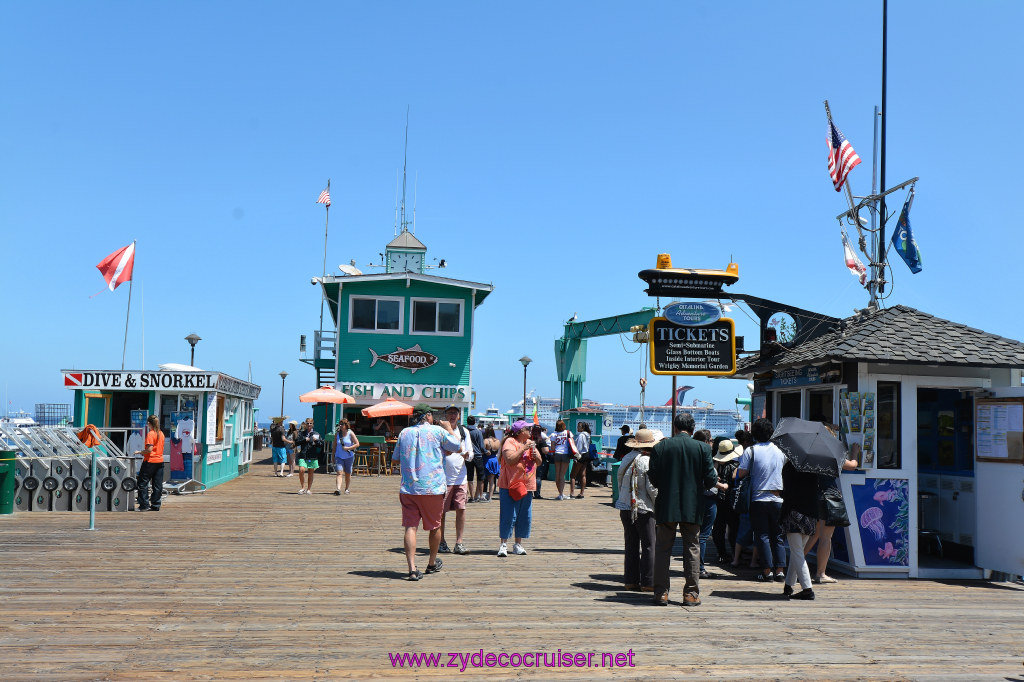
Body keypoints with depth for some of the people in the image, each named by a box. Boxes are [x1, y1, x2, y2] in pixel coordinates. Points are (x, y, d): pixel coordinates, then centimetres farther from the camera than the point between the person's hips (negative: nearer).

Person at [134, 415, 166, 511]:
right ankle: (156, 506, 10)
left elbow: (149, 449, -20)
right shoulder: (161, 433, 9)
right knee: (157, 485, 7)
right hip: (160, 461, 7)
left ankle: (144, 505, 1)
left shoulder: (150, 434, -12)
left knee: (143, 483, 3)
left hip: (150, 461, -7)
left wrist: (140, 452, -5)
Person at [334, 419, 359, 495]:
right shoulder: (337, 434, 5)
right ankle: (338, 489, -26)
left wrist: (348, 448, -16)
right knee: (339, 473, -15)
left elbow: (357, 444, -4)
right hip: (339, 456, 1)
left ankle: (346, 489, 27)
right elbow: (334, 446, 13)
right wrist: (333, 456, 12)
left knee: (348, 474, 9)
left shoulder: (350, 433, -3)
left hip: (349, 456, -1)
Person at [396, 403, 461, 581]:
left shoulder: (404, 433, 7)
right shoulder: (438, 431, -4)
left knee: (410, 527, -2)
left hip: (408, 488, 2)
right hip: (433, 487, -2)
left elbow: (397, 459, 16)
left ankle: (412, 568, -15)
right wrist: (449, 429, 23)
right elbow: (455, 446, 9)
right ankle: (432, 563, 30)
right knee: (435, 527, 16)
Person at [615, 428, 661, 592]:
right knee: (649, 546, 1)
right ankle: (648, 582, 2)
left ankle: (631, 580, 14)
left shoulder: (627, 459, 7)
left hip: (625, 508, 7)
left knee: (631, 545, 12)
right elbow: (652, 488, -15)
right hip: (644, 509, -7)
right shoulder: (648, 461, -14)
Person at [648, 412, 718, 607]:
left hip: (666, 506, 0)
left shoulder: (660, 447, -4)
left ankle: (661, 593, 9)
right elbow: (710, 479, -5)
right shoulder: (703, 448, -4)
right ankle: (691, 594, 11)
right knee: (692, 549, 9)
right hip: (692, 507, 0)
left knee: (663, 549, 8)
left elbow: (653, 477, -4)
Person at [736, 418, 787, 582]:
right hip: (778, 498, 3)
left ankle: (767, 571, 2)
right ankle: (779, 570, 7)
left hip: (759, 499, -3)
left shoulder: (751, 450, -6)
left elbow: (741, 474, -8)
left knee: (762, 536, 3)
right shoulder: (780, 450, 5)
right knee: (778, 536, 10)